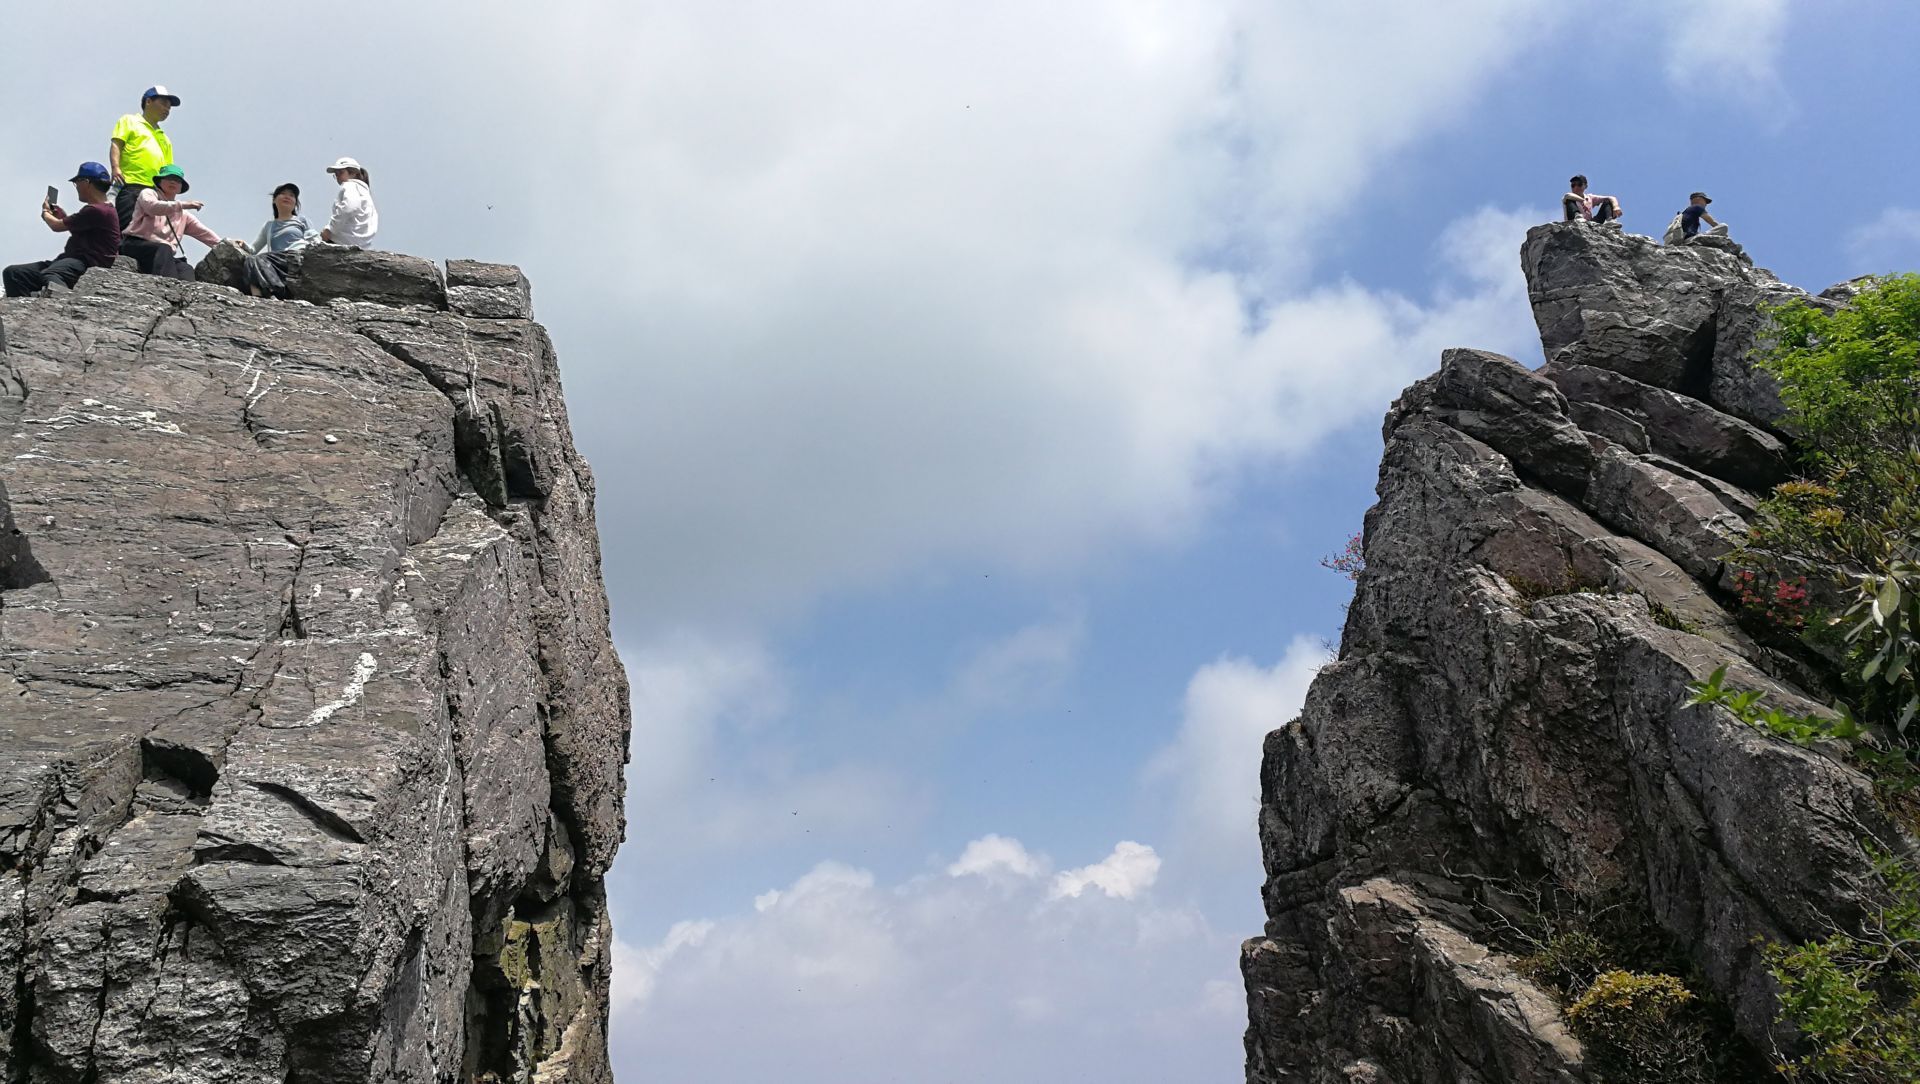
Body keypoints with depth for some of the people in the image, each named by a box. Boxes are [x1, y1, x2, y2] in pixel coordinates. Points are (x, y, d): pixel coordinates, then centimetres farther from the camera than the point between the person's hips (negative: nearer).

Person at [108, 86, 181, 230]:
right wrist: (115, 168, -15)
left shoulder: (164, 138, 33)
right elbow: (116, 144, 3)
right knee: (127, 228, -20)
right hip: (130, 186, -5)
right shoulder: (130, 121, 17)